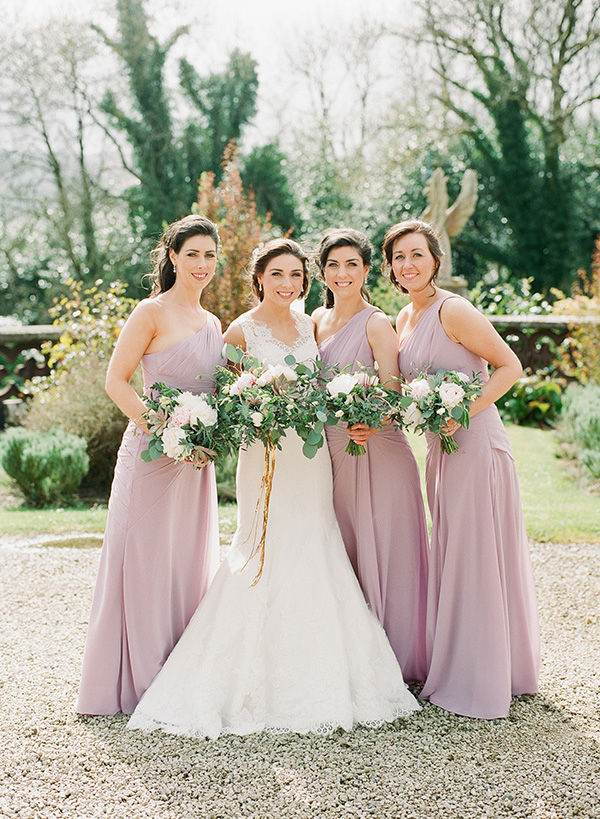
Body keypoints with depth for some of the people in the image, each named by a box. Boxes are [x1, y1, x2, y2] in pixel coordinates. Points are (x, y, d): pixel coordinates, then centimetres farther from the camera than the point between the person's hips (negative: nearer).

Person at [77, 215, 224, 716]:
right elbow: (116, 381, -10)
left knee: (190, 564, 11)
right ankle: (137, 680, 9)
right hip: (152, 454, -7)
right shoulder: (152, 312, -5)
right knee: (145, 559, -2)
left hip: (197, 462, 7)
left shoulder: (212, 323, 15)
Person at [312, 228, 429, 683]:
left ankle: (396, 664, 12)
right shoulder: (318, 320, 11)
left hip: (377, 453, -6)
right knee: (344, 559, 12)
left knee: (382, 555, -1)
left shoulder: (376, 324, -9)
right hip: (333, 453, 7)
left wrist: (370, 424, -33)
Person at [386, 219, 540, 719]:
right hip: (441, 451, 9)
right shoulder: (405, 319, 11)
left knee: (475, 557, -2)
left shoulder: (452, 311, -13)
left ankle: (480, 683, 10)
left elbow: (510, 367, -13)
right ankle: (452, 668, 27)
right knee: (451, 558, 15)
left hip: (475, 444, -8)